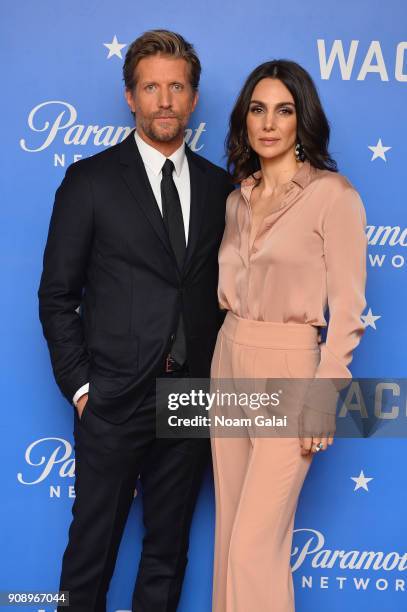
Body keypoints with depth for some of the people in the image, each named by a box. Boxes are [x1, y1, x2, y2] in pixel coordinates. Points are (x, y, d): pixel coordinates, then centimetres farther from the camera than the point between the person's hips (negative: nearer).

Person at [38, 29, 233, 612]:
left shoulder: (220, 186, 7)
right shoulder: (89, 181, -3)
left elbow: (224, 287, 11)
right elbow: (57, 293, -2)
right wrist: (78, 385, -7)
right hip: (113, 402, -3)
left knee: (169, 548, 16)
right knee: (92, 547, 8)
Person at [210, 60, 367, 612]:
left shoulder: (333, 195, -10)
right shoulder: (239, 198, 10)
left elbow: (347, 308, -11)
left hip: (288, 370, -6)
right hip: (228, 362, 7)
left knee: (255, 545, -6)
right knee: (231, 530, 14)